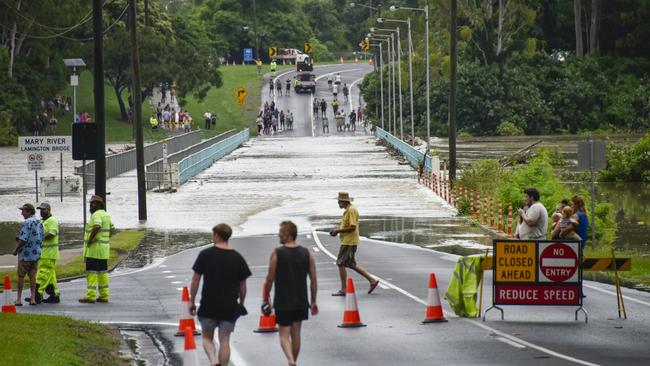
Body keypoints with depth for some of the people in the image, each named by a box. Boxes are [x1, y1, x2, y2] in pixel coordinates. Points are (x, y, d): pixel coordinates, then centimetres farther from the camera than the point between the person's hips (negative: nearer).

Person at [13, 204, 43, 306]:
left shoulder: (27, 223, -16)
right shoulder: (39, 222, 10)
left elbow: (23, 239, -21)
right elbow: (41, 238, 14)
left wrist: (16, 249, -10)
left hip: (26, 254, -7)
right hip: (36, 253, 7)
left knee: (20, 276, 2)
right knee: (32, 276, 10)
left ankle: (19, 299, 3)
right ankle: (33, 298, 7)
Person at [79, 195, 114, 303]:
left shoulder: (97, 215, -15)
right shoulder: (106, 215, 15)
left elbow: (97, 227, -31)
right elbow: (111, 228, 26)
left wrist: (90, 240, -23)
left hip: (94, 248, -9)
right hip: (104, 248, 9)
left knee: (92, 272, -8)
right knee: (103, 272, 11)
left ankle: (91, 295, -11)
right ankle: (104, 295, 12)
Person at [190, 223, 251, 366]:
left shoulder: (205, 254, -4)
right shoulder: (237, 258, 2)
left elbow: (195, 280, -4)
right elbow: (243, 285, 7)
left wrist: (192, 301, 5)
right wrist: (241, 303, 20)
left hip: (208, 305, -1)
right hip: (230, 306, 1)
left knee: (207, 337, 13)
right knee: (224, 340, 7)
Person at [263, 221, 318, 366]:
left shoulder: (277, 253, -10)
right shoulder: (307, 253, 0)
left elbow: (270, 279, -7)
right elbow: (313, 280, 1)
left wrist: (265, 299, 5)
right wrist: (313, 302, 10)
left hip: (283, 301, -3)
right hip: (301, 302, 3)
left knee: (284, 334, 3)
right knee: (296, 333, 18)